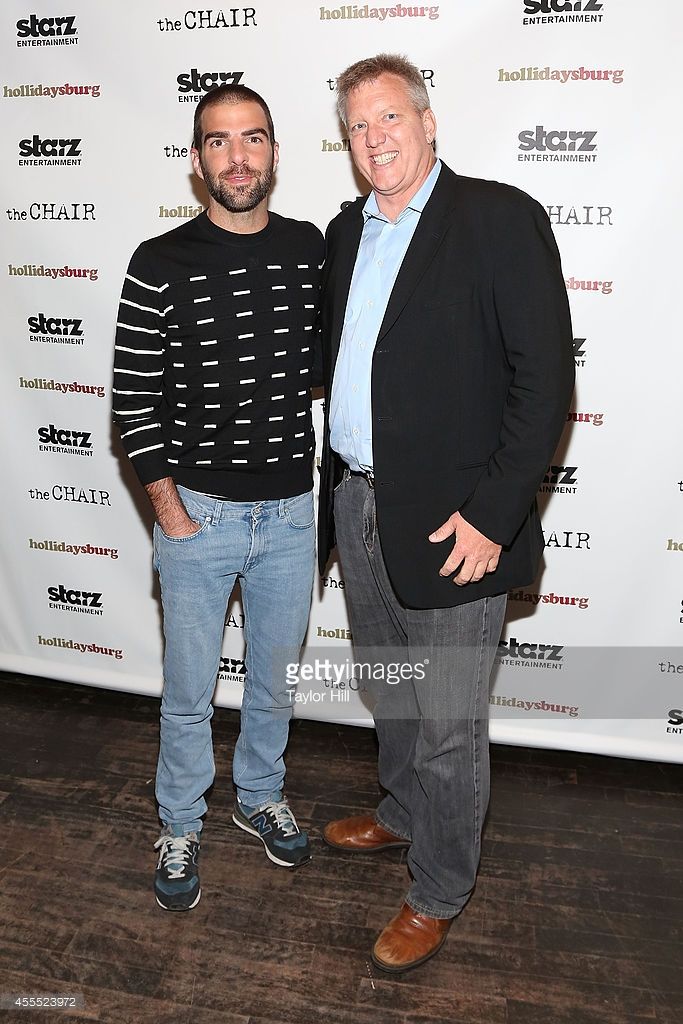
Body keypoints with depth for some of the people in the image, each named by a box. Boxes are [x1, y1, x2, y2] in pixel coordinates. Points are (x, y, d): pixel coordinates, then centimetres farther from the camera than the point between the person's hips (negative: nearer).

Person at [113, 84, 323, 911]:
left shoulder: (311, 248, 1)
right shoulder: (160, 264, -9)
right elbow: (134, 395, -6)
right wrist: (167, 508, -9)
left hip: (291, 511, 3)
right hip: (197, 515, -3)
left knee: (274, 678, 19)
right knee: (189, 691, 12)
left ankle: (260, 796, 45)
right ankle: (180, 827, 37)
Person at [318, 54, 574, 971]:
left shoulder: (500, 218, -9)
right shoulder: (346, 232, 12)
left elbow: (545, 378, -14)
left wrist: (493, 515, -18)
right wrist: (338, 481, 9)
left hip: (451, 521, -6)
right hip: (356, 506, 7)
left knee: (449, 724, 7)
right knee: (391, 696, 24)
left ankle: (440, 889, 30)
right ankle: (402, 816, 48)